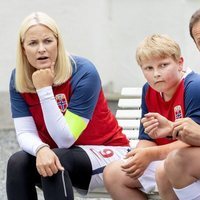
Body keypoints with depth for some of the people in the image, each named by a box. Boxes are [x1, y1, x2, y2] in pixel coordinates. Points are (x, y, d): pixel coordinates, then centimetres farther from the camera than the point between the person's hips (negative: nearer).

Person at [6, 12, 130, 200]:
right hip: (57, 154, 5)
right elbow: (25, 133, -12)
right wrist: (41, 150, -36)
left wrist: (44, 89, -30)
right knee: (18, 162, -24)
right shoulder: (19, 78, -6)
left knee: (57, 162, -33)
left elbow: (65, 139, -24)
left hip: (104, 151, -5)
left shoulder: (83, 72, -22)